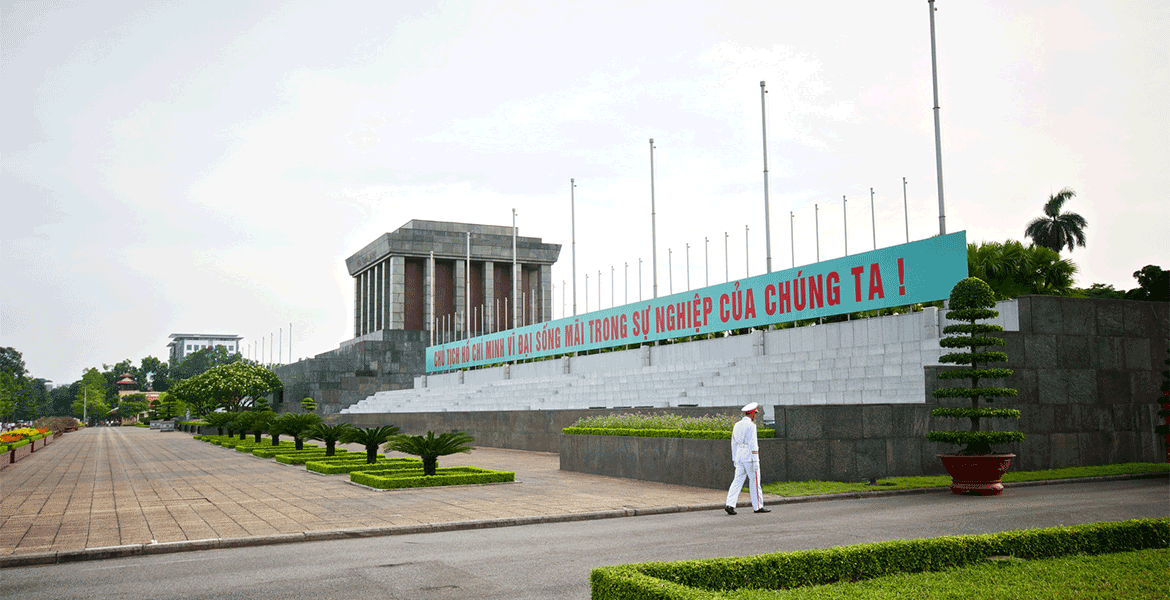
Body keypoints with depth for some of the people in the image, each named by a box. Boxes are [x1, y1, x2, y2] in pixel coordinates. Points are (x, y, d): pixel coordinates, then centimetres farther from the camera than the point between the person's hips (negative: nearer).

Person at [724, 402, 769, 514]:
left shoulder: (737, 425, 13)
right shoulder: (751, 425, -12)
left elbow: (734, 443, 17)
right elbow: (753, 444, -17)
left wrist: (735, 459, 22)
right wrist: (755, 461, -16)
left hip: (739, 457, 7)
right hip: (749, 456, -7)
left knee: (738, 481, 4)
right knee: (754, 481, 3)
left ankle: (730, 504, -8)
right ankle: (758, 506, 11)